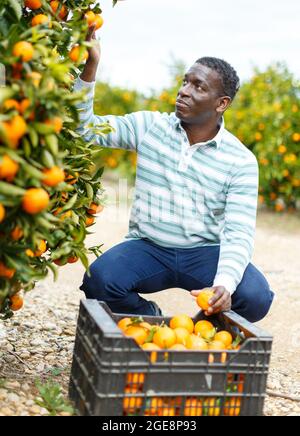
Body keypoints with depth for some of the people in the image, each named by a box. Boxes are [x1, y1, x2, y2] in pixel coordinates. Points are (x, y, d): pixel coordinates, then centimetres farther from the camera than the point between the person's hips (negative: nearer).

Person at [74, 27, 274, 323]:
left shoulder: (241, 161, -5)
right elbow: (86, 127, -3)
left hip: (206, 253, 0)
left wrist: (224, 284, -33)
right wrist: (89, 67, -17)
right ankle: (150, 320, 5)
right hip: (147, 246, 1)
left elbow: (239, 232, -13)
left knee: (256, 297, -28)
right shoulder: (150, 126, 1)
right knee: (98, 281, -29)